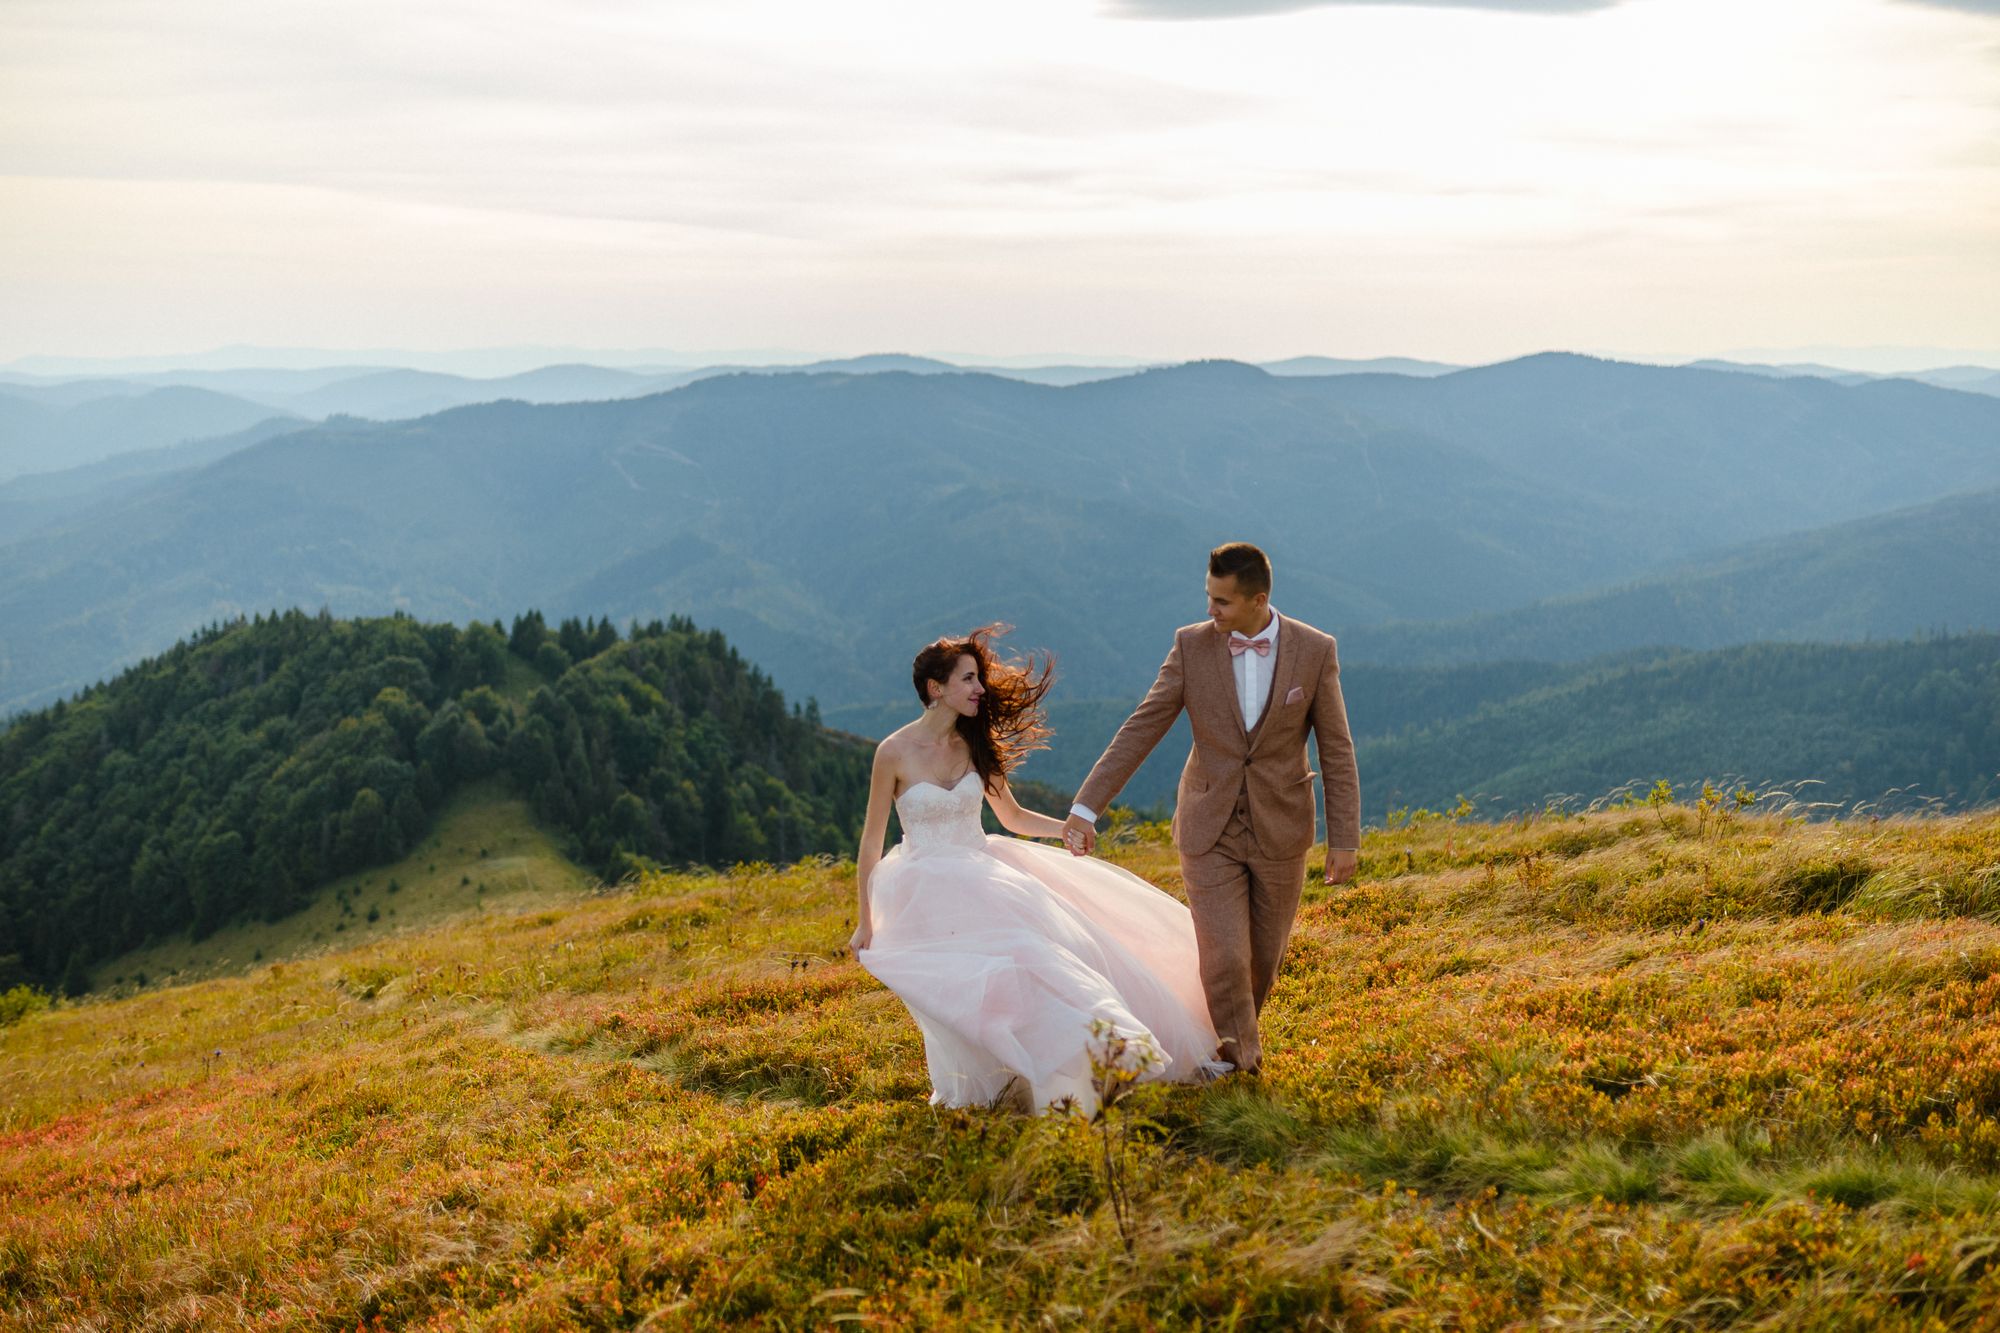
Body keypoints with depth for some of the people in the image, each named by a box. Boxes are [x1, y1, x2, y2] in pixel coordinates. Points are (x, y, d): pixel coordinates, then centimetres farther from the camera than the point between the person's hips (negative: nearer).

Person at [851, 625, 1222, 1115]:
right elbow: (872, 840, -3)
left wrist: (1069, 827, -3)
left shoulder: (976, 745, 5)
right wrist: (864, 922, 0)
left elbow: (1013, 817, 16)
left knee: (1052, 942, -16)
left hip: (985, 880, 5)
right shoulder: (895, 753, -10)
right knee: (964, 988, -21)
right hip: (928, 893, -5)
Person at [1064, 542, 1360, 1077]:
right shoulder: (1192, 645, -7)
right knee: (1224, 959, -9)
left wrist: (1344, 839, -4)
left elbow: (1337, 751, -2)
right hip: (1210, 832, -1)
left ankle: (1241, 1041, 38)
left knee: (1263, 960, 12)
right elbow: (1140, 730, -6)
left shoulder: (1315, 651, -7)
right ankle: (1238, 1060, 12)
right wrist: (1086, 806, -11)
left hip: (1280, 832, 1)